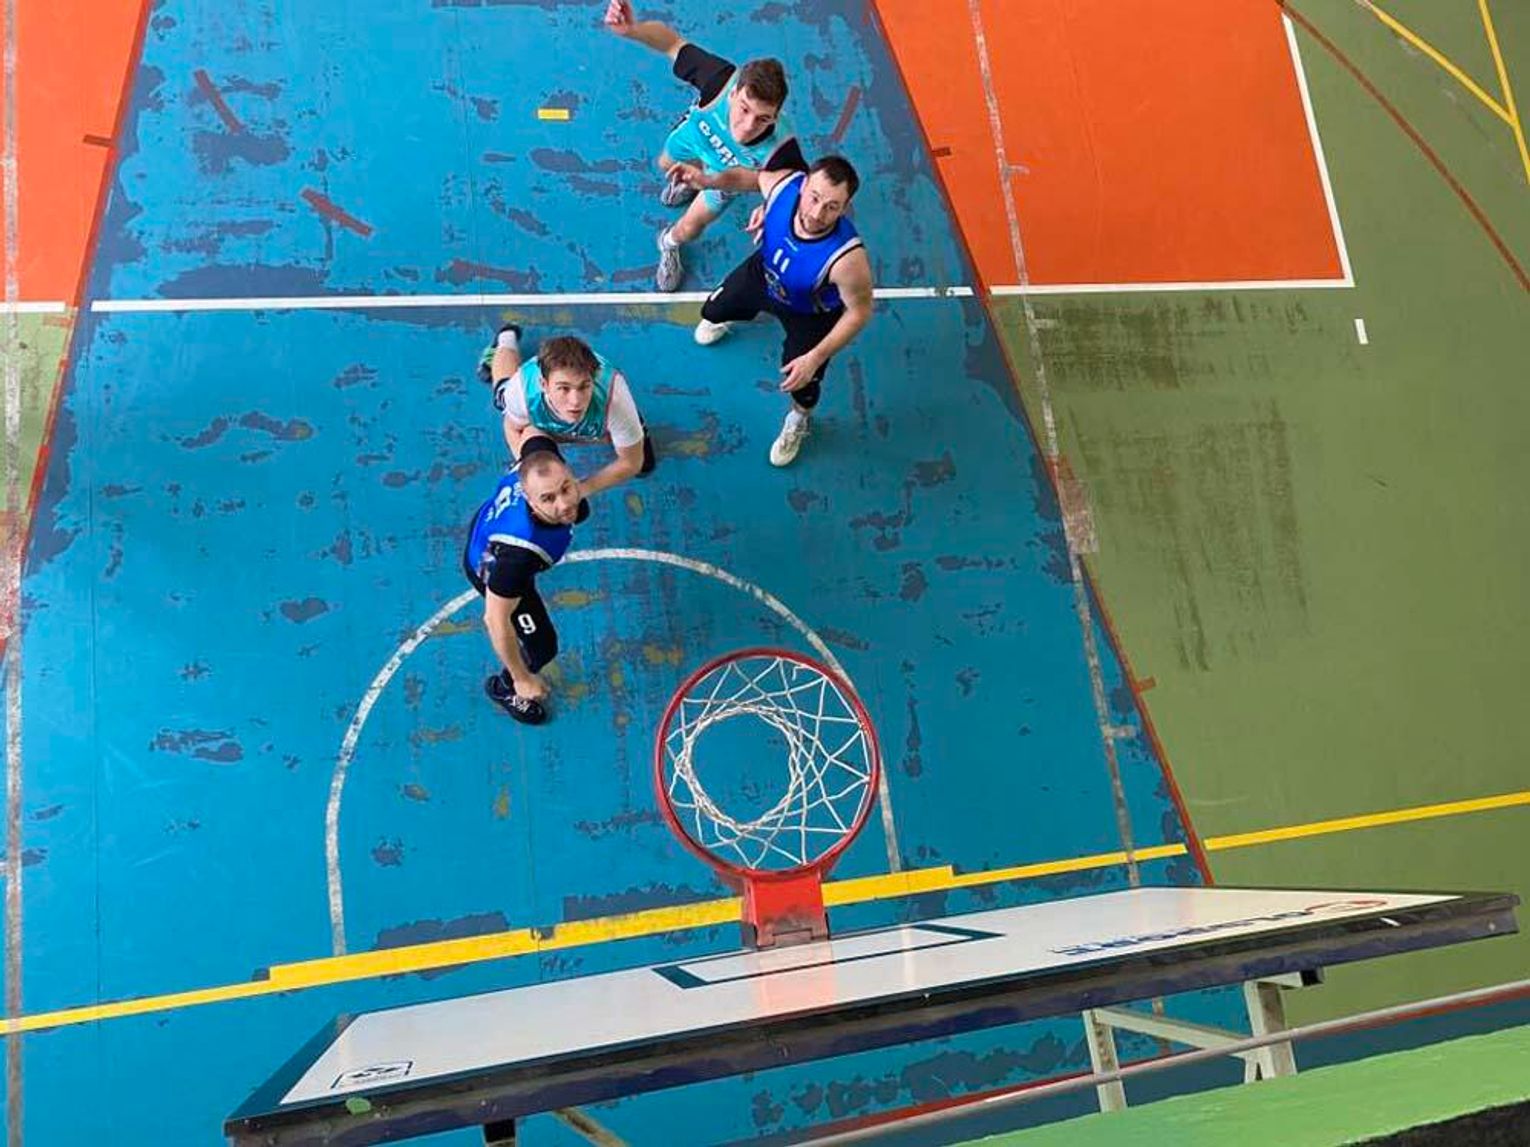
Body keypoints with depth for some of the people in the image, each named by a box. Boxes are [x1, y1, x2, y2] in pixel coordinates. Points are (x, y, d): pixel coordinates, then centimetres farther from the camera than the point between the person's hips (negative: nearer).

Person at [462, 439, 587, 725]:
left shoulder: (542, 461, -38)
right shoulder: (520, 554, -51)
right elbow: (495, 619, -39)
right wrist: (523, 678, -25)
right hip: (490, 569, -6)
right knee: (543, 646, 1)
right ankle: (504, 688, 37)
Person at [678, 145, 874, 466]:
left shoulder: (847, 257, -48)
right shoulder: (783, 183, -36)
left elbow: (859, 313, -29)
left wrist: (816, 358, -29)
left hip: (810, 313, -4)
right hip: (764, 273, 4)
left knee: (802, 384, 14)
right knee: (713, 311, 28)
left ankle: (799, 420, 54)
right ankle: (727, 316, 69)